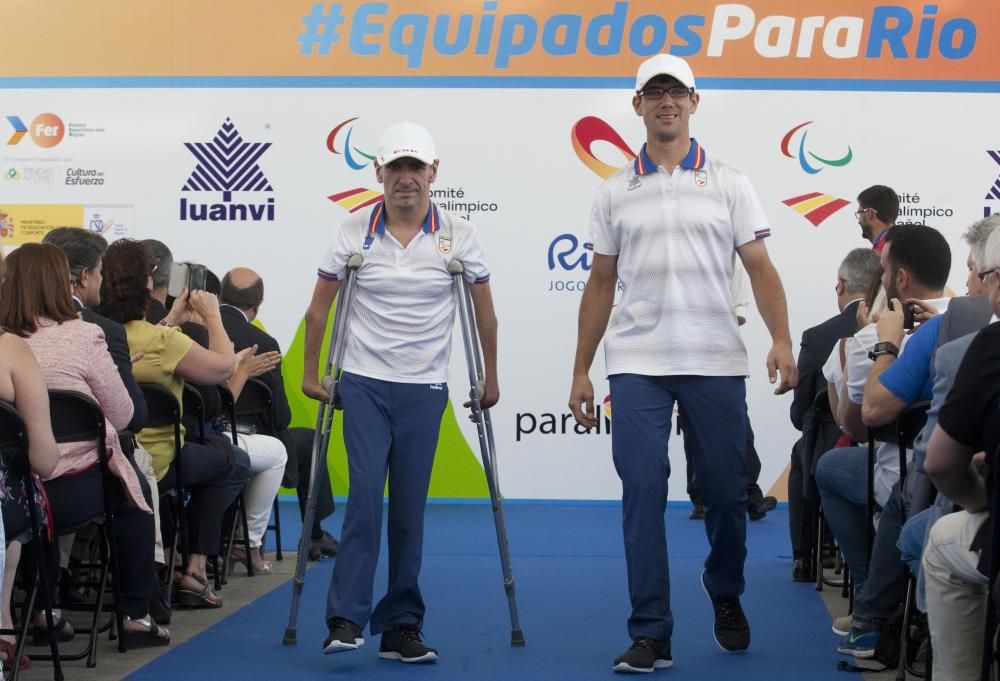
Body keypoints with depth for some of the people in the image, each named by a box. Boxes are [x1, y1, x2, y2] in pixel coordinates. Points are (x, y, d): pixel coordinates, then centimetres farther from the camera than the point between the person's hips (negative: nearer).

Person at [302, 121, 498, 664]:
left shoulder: (458, 236, -1)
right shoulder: (353, 232, -2)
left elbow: (484, 313, 9)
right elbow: (319, 307, 8)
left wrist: (491, 380, 11)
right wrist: (310, 372, 9)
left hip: (424, 389, 1)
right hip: (364, 383, -1)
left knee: (410, 508, 4)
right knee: (366, 492, -15)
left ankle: (400, 627, 10)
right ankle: (345, 619, -13)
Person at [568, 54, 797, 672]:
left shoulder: (728, 184, 5)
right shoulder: (616, 193, 10)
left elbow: (760, 269, 0)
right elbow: (601, 284, 13)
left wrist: (782, 341, -16)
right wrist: (582, 371, 10)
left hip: (715, 363, -1)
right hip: (637, 365, 1)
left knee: (726, 492, 6)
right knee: (642, 495, -5)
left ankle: (726, 597, 33)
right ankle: (651, 635, -1)